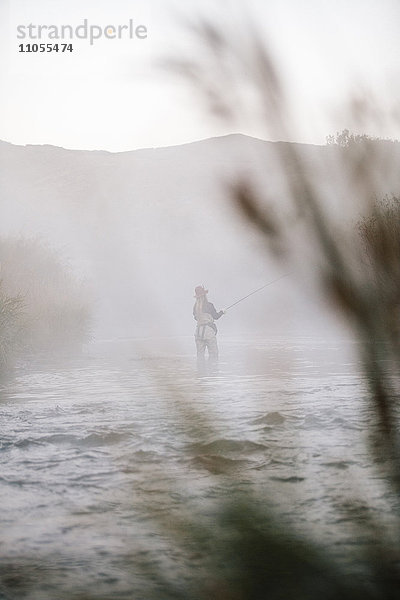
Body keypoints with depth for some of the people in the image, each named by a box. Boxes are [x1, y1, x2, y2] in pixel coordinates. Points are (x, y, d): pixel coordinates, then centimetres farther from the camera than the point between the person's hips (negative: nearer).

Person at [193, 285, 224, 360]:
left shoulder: (195, 307, 4)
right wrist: (222, 312, 19)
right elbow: (216, 316, -1)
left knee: (200, 354, 11)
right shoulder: (209, 305, -11)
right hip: (208, 331, -5)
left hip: (198, 331, 5)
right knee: (213, 353, -1)